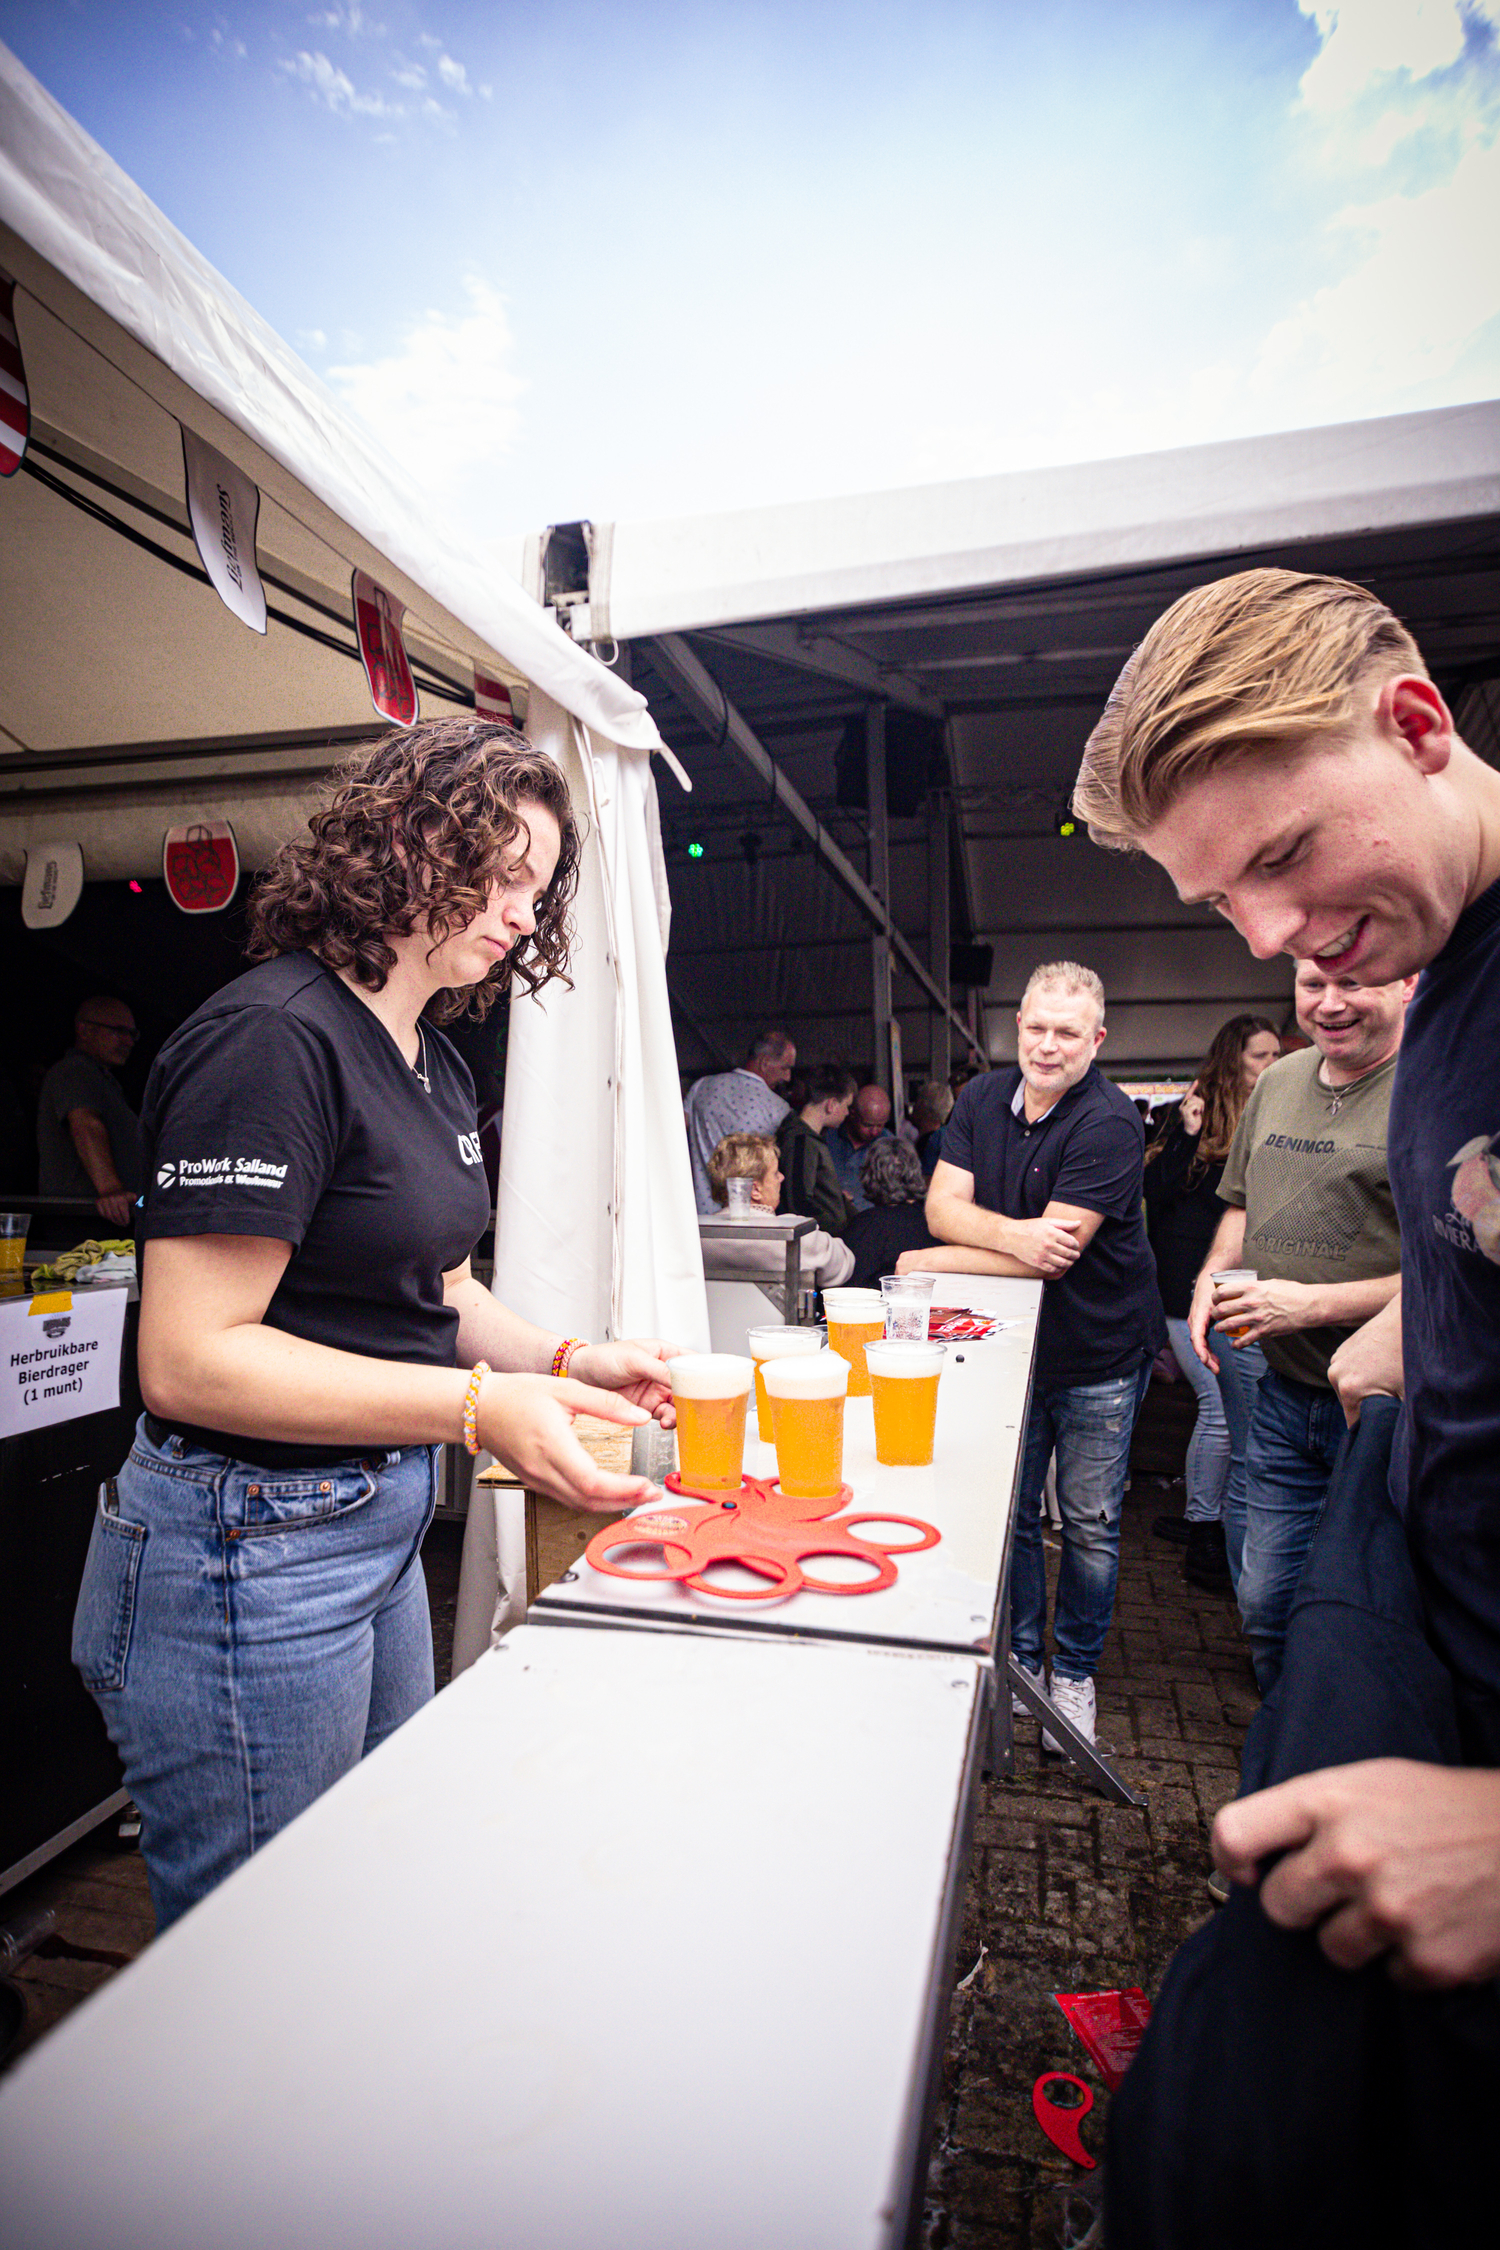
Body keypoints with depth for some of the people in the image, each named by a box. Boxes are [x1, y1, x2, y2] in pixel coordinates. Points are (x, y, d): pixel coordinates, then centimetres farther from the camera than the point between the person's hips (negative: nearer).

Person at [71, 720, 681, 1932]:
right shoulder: (273, 1038, -20)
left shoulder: (436, 1059, 8)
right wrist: (478, 1406, -28)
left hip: (376, 1532, 9)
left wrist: (564, 1360, -2)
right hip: (247, 1558, -9)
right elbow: (189, 1358, -24)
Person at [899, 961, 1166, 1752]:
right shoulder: (982, 1099, -1)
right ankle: (1020, 1659, 33)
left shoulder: (1109, 1123, -19)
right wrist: (1013, 1234, -29)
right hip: (1012, 1340, 4)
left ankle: (1074, 1675, 30)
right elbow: (942, 1206, -8)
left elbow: (1056, 1253, -23)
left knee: (1089, 1525, 9)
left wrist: (937, 1262, -15)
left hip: (1098, 1356, -4)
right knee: (1008, 1512, 12)